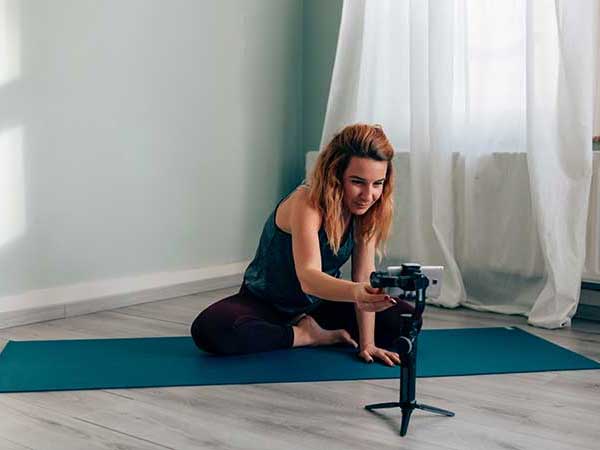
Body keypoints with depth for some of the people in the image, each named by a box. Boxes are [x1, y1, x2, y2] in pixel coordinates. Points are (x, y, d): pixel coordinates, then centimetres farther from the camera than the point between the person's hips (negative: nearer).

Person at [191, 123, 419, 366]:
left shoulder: (367, 208, -14)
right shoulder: (307, 203, -33)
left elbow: (364, 274, -14)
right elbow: (308, 277, -49)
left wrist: (367, 342, -20)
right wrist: (356, 292, -68)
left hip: (321, 301, 5)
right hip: (265, 301, -4)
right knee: (209, 330, -33)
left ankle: (314, 330, -1)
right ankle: (310, 336, -14)